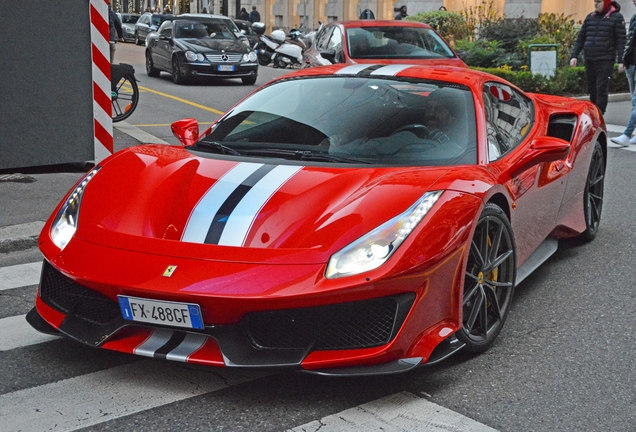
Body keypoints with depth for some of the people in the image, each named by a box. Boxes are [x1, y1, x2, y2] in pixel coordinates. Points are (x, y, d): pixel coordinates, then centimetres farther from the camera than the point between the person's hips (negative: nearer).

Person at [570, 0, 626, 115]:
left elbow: (621, 40, -5)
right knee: (592, 90, 9)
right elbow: (580, 38, 16)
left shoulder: (616, 17, -1)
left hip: (605, 60, -5)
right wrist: (574, 55, 6)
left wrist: (621, 61, -12)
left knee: (601, 89, -10)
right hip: (589, 60, 5)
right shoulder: (590, 17, 13)